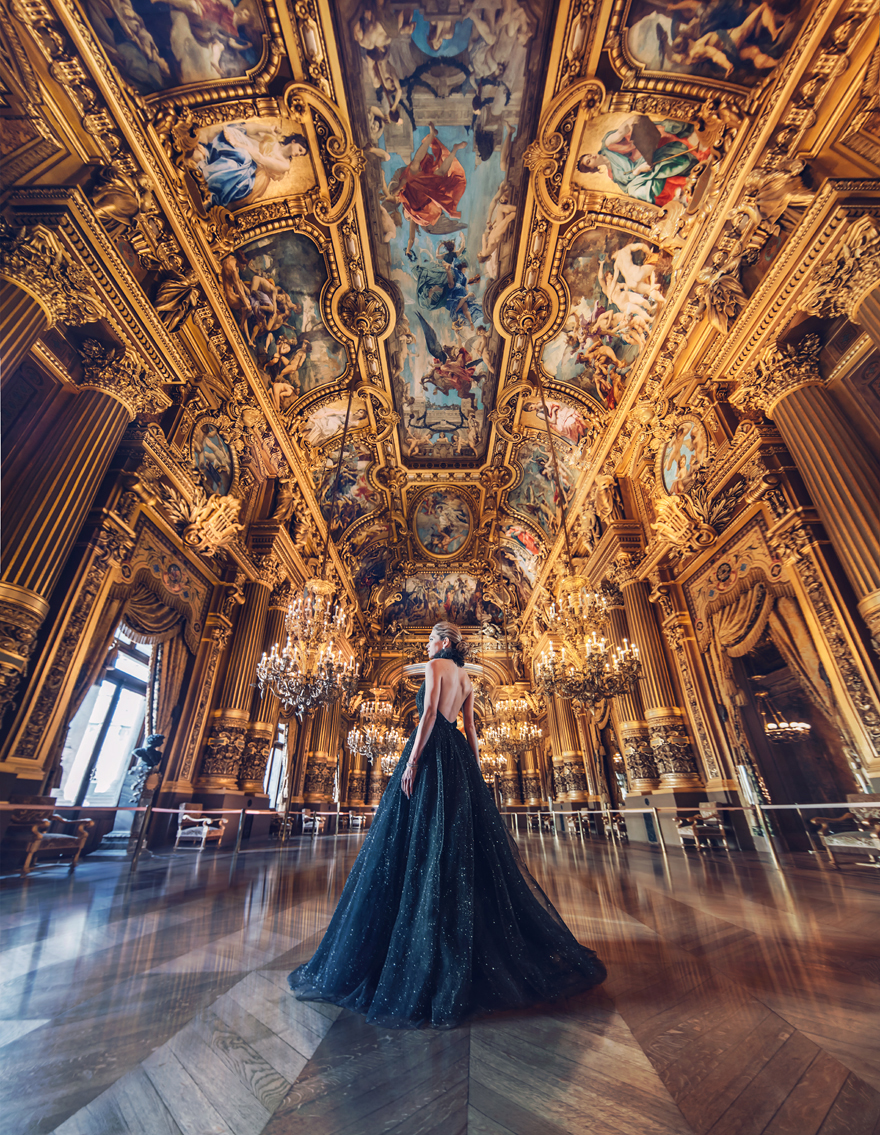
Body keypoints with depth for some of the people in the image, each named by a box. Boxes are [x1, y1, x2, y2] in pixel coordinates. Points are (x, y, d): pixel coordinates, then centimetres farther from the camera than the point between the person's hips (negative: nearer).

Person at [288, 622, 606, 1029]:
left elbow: (430, 712, -15)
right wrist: (475, 771, 19)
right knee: (464, 847, 13)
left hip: (432, 752, -8)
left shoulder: (435, 666, -3)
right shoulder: (466, 677, 19)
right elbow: (471, 728, 17)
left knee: (422, 846, -4)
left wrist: (412, 761, -18)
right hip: (458, 756, 8)